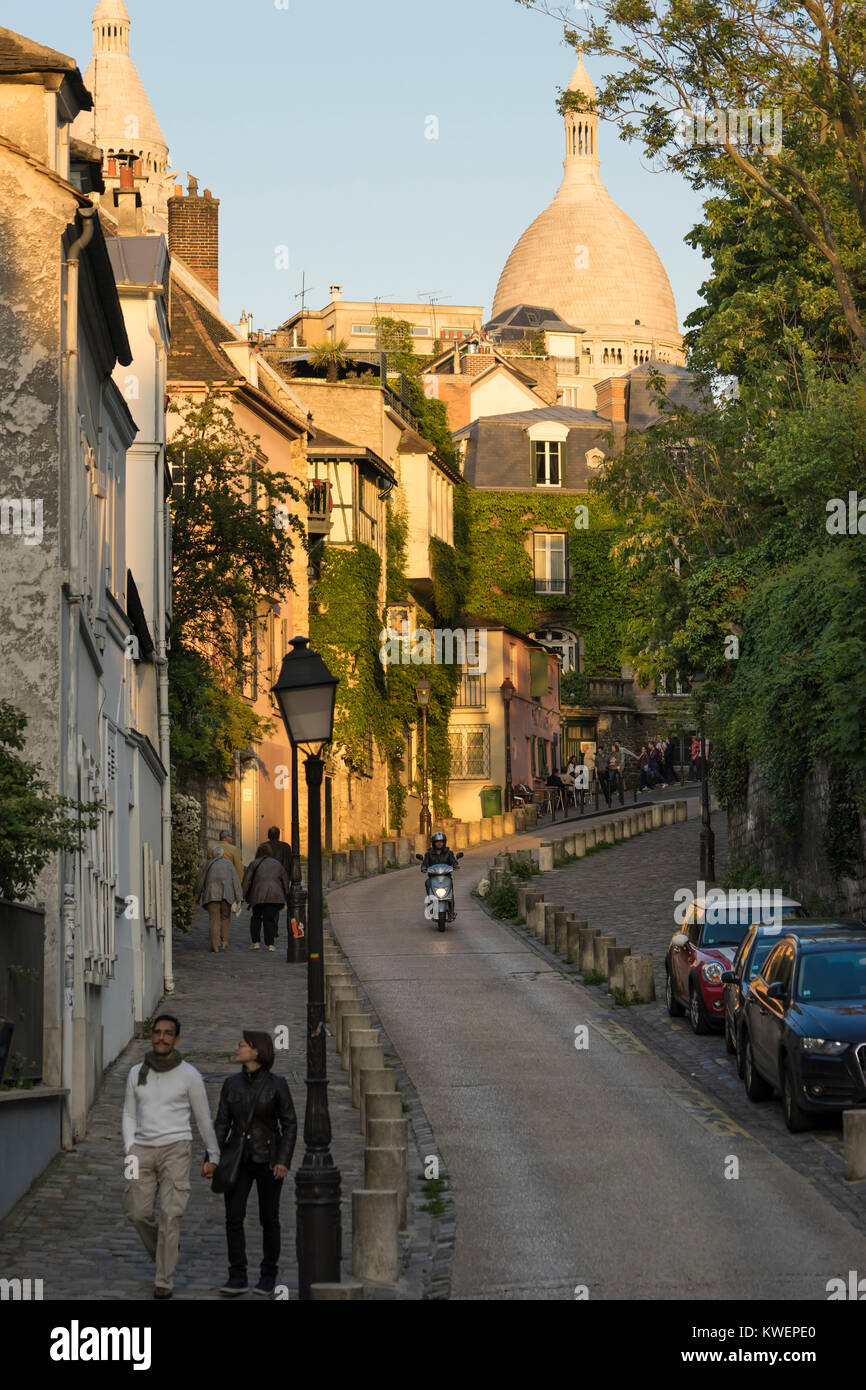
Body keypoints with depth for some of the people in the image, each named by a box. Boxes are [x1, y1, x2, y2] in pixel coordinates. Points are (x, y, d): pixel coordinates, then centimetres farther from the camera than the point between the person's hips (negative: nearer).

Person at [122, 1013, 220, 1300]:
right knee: (138, 1212, 0)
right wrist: (130, 1153, 0)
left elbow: (203, 1118, 5)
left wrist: (213, 1156, 7)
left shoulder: (189, 1075, -3)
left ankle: (164, 1281, -3)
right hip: (143, 1150, 3)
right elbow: (129, 1115, 12)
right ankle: (164, 1253, 29)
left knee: (170, 1215, -9)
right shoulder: (137, 1073, 7)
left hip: (175, 1149, -3)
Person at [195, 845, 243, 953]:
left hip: (212, 895, 0)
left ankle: (215, 944, -12)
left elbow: (199, 882, 11)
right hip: (227, 894, 0)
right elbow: (236, 881, 5)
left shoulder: (206, 864, 10)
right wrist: (238, 898, 5)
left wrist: (197, 896, 22)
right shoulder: (229, 864, 11)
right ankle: (224, 941, 4)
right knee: (225, 918, 15)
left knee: (214, 920, -1)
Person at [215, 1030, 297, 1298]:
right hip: (239, 1158, 3)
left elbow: (290, 1125, -6)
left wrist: (284, 1161, -16)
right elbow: (222, 1124, 5)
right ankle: (237, 1278, -4)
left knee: (269, 1219, 4)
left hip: (268, 1160, -3)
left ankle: (268, 1276, 18)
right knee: (233, 1217, -8)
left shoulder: (277, 1084, -8)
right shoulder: (231, 1083, 2)